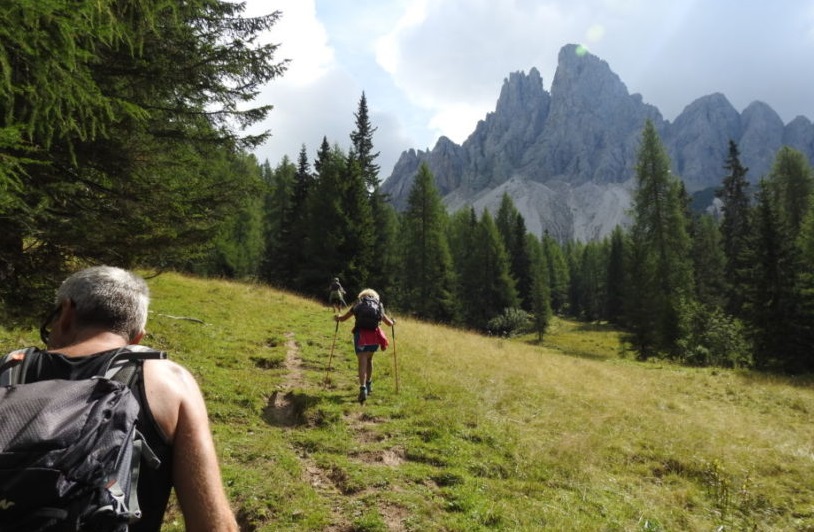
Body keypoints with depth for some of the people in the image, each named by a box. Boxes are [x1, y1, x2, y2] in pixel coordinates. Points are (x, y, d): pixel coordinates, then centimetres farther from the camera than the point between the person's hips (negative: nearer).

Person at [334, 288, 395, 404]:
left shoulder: (357, 305, 14)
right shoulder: (379, 306, 18)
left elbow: (342, 318, 19)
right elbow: (389, 323, 22)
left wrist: (337, 317, 40)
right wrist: (393, 321, 45)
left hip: (361, 335, -2)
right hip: (374, 335, 2)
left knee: (362, 362, -5)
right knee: (369, 359, 24)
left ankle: (363, 389, -20)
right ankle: (369, 384, 32)